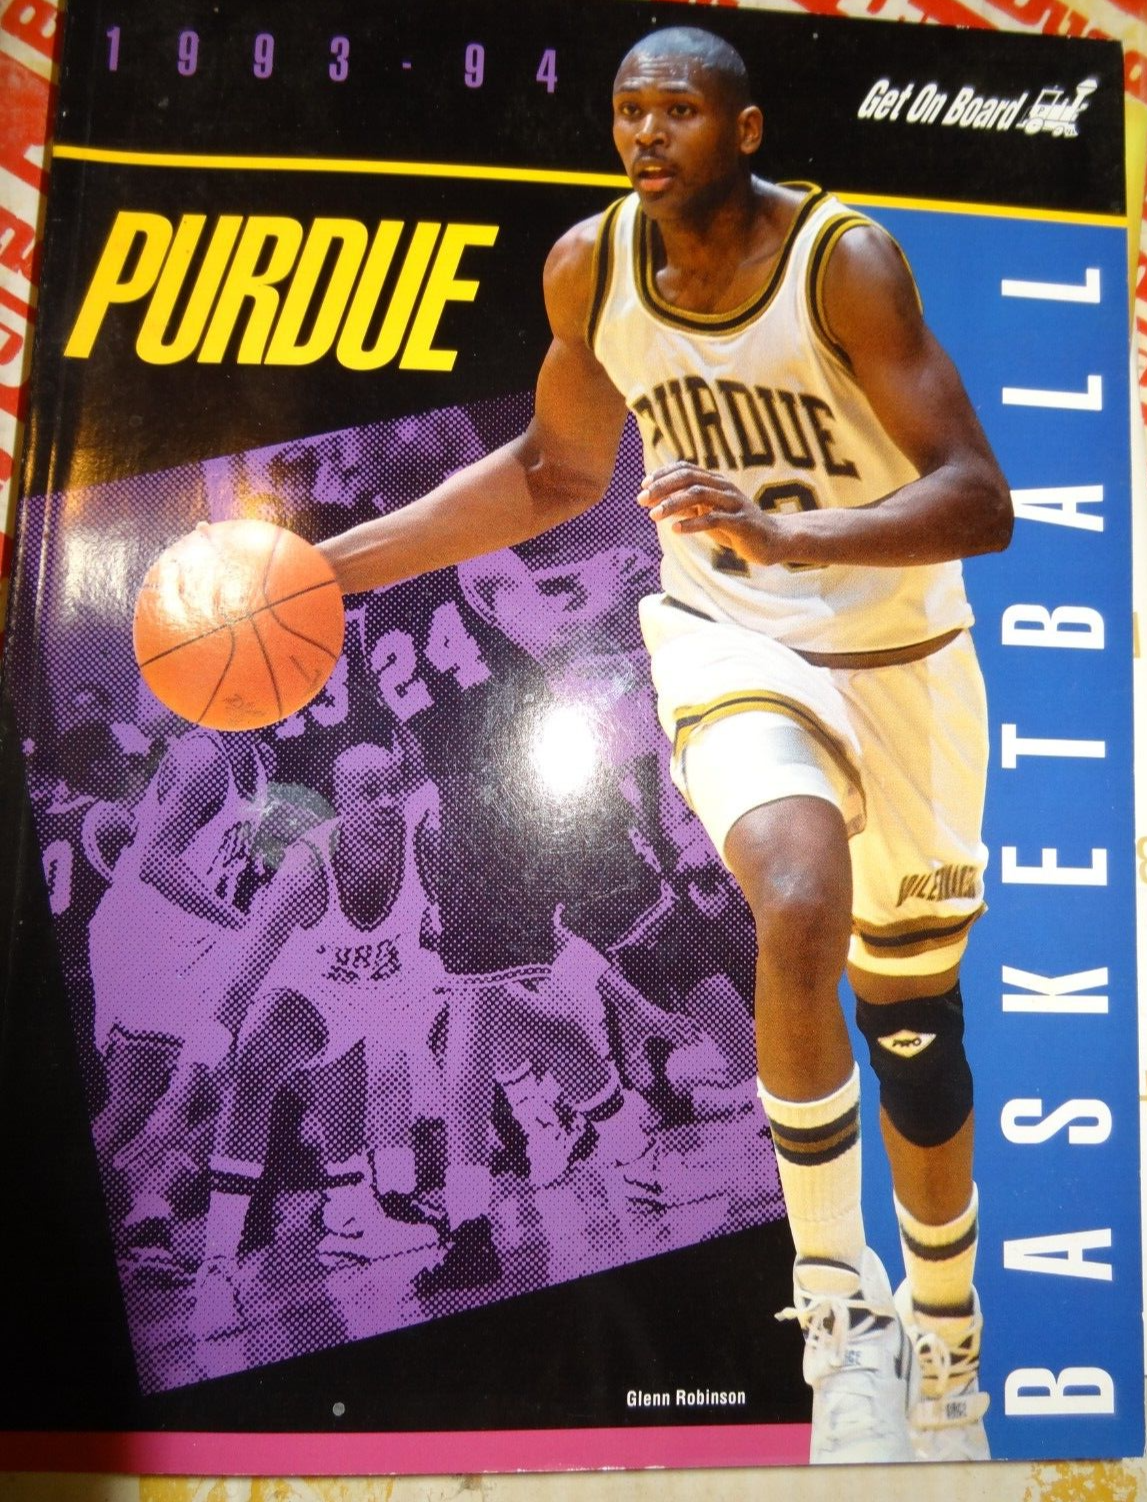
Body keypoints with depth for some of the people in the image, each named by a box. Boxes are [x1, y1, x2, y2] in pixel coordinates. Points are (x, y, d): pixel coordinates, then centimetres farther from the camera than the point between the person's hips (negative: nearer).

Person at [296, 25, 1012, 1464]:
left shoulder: (843, 258, -16)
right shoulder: (589, 265, -4)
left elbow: (982, 502, -21)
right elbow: (557, 470, 8)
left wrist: (787, 534, -38)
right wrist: (339, 562, 2)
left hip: (898, 656, -1)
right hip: (727, 638, 1)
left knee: (913, 1019, 11)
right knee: (799, 909, -32)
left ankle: (945, 1343, 40)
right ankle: (836, 1299, -5)